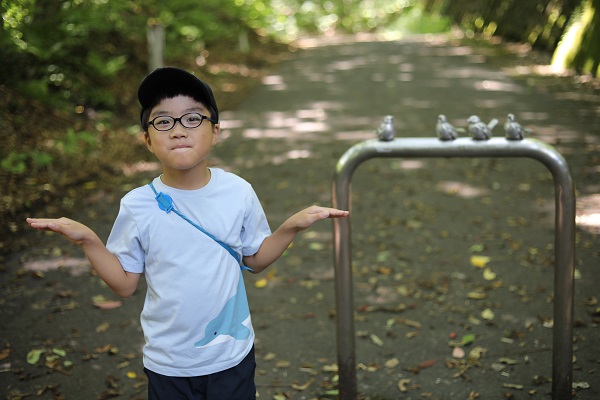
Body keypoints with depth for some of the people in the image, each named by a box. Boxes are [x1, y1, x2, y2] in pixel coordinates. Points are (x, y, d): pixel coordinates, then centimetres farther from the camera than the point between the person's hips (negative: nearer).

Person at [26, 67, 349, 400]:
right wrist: (87, 241, -18)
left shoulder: (239, 193, -11)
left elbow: (254, 260, 2)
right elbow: (125, 284, -5)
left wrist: (292, 226, -12)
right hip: (167, 363, 0)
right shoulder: (137, 206, -13)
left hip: (232, 357, 1)